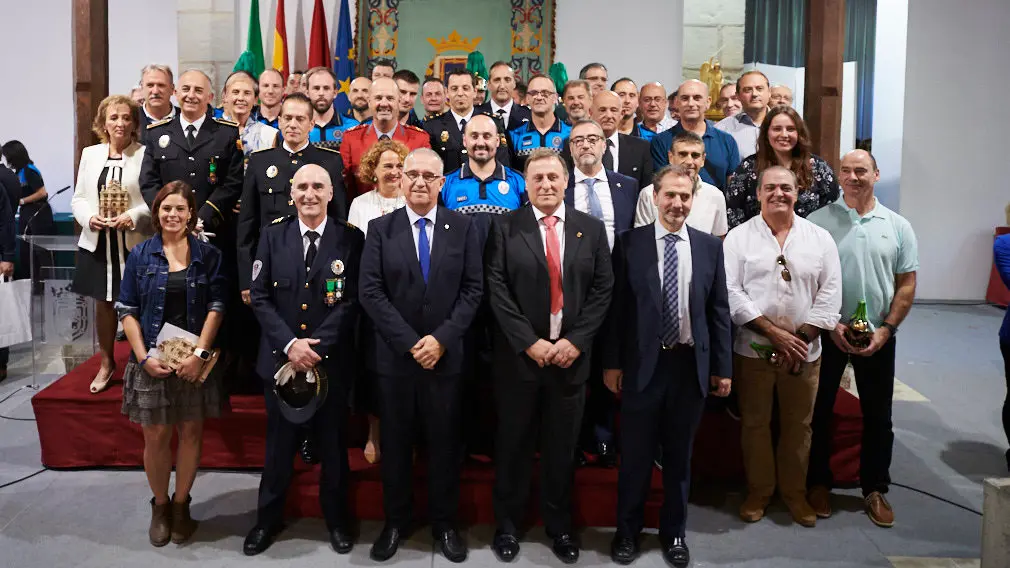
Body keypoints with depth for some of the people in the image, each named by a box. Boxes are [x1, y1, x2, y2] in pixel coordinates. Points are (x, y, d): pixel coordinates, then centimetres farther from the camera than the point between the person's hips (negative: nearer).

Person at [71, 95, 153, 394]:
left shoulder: (145, 154, -6)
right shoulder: (90, 154, 9)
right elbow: (78, 198, 10)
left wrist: (131, 217, -21)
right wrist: (90, 217, -9)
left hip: (134, 243, -4)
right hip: (97, 242, 4)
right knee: (103, 303, 13)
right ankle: (106, 362, 30)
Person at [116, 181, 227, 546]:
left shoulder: (208, 255, 1)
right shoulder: (140, 255, 2)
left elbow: (216, 307, -2)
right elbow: (127, 310, 1)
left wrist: (200, 354, -12)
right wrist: (144, 356, -10)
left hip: (195, 360, 0)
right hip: (152, 360, 0)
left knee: (191, 433, 7)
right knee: (156, 437, 5)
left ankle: (181, 505, 23)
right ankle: (159, 505, 24)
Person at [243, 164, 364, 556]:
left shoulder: (350, 239, -3)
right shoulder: (272, 237, 3)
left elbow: (352, 302, -8)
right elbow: (260, 297, -2)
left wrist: (316, 347, -16)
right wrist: (289, 343, -15)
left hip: (331, 361, -1)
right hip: (280, 358, 1)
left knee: (333, 444, 12)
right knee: (279, 443, 13)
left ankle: (336, 518, 30)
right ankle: (268, 518, 31)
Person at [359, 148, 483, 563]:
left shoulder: (463, 227, 2)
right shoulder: (380, 228, 1)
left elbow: (473, 289, -2)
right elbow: (370, 292, -6)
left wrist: (441, 339, -13)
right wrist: (409, 343, -13)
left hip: (447, 355, 0)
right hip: (394, 355, 0)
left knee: (445, 443, 9)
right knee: (395, 443, 11)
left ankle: (444, 523, 25)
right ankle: (395, 522, 26)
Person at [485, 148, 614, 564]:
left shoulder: (592, 229, 5)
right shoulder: (504, 227, -1)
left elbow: (603, 289, 2)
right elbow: (497, 290, -7)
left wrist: (575, 341, -9)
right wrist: (530, 342, -14)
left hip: (571, 354, 2)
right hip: (519, 355, -1)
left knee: (562, 447, 12)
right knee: (513, 445, 10)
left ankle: (559, 525, 29)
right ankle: (508, 524, 26)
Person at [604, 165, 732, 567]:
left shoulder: (710, 246, 4)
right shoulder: (630, 243, -2)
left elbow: (719, 310, 5)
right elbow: (616, 306, -2)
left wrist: (723, 367, 4)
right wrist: (611, 363, -5)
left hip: (691, 364, 2)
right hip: (643, 363, -2)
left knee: (679, 455, 14)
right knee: (636, 454, 9)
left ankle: (674, 532, 30)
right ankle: (627, 531, 26)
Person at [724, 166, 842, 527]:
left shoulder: (820, 238, 4)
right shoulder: (739, 237, -1)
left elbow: (829, 294, 0)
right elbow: (731, 291, -9)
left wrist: (799, 338, -9)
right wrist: (774, 332, -15)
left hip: (804, 351, 1)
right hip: (753, 349, -1)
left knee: (798, 425, 11)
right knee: (754, 423, 9)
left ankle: (795, 492, 29)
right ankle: (758, 491, 26)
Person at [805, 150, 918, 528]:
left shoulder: (898, 226, 3)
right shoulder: (818, 221, -4)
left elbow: (906, 284, 4)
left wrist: (885, 329, -7)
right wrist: (831, 325, -12)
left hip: (878, 337, 2)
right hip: (827, 333, -2)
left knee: (878, 417, 10)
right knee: (819, 412, 8)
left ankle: (875, 489, 26)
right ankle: (818, 483, 24)